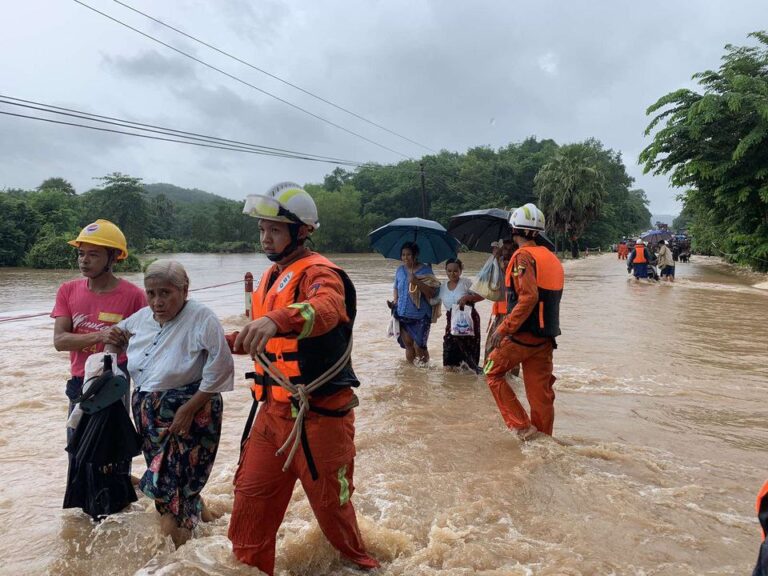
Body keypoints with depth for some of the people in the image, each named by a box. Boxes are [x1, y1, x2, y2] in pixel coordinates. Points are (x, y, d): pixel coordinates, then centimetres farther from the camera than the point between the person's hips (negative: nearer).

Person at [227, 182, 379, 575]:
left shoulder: (319, 273, -16)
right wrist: (230, 341, 9)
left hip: (318, 414, -7)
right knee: (250, 498, 12)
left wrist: (277, 320, -58)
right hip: (273, 410, 7)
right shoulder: (270, 277, 11)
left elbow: (326, 309, -41)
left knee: (330, 503, 11)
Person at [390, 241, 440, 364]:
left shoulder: (425, 270, -8)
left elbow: (432, 292, -15)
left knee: (418, 346, -1)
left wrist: (417, 282, -26)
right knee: (408, 345, 8)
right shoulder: (400, 270, 7)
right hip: (403, 315, 4)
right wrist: (394, 300, 0)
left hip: (420, 316, -4)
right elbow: (396, 288, 18)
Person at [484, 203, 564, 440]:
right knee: (541, 391, 12)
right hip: (546, 336, 7)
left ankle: (521, 425, 6)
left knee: (493, 372, 11)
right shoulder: (551, 258, 13)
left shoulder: (523, 256, -12)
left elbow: (528, 297, -24)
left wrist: (504, 329, -21)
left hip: (524, 334, -7)